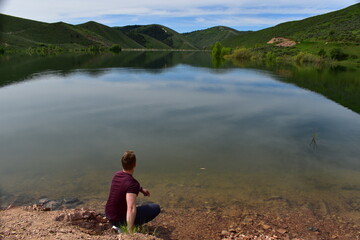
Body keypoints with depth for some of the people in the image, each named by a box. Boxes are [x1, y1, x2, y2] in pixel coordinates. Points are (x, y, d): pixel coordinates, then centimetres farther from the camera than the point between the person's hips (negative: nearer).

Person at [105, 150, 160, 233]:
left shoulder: (117, 175, -3)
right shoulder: (133, 183, -28)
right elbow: (131, 209, -38)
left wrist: (141, 189, 20)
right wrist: (130, 232, -40)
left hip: (109, 215, 7)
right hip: (120, 220, -7)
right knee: (156, 208, -2)